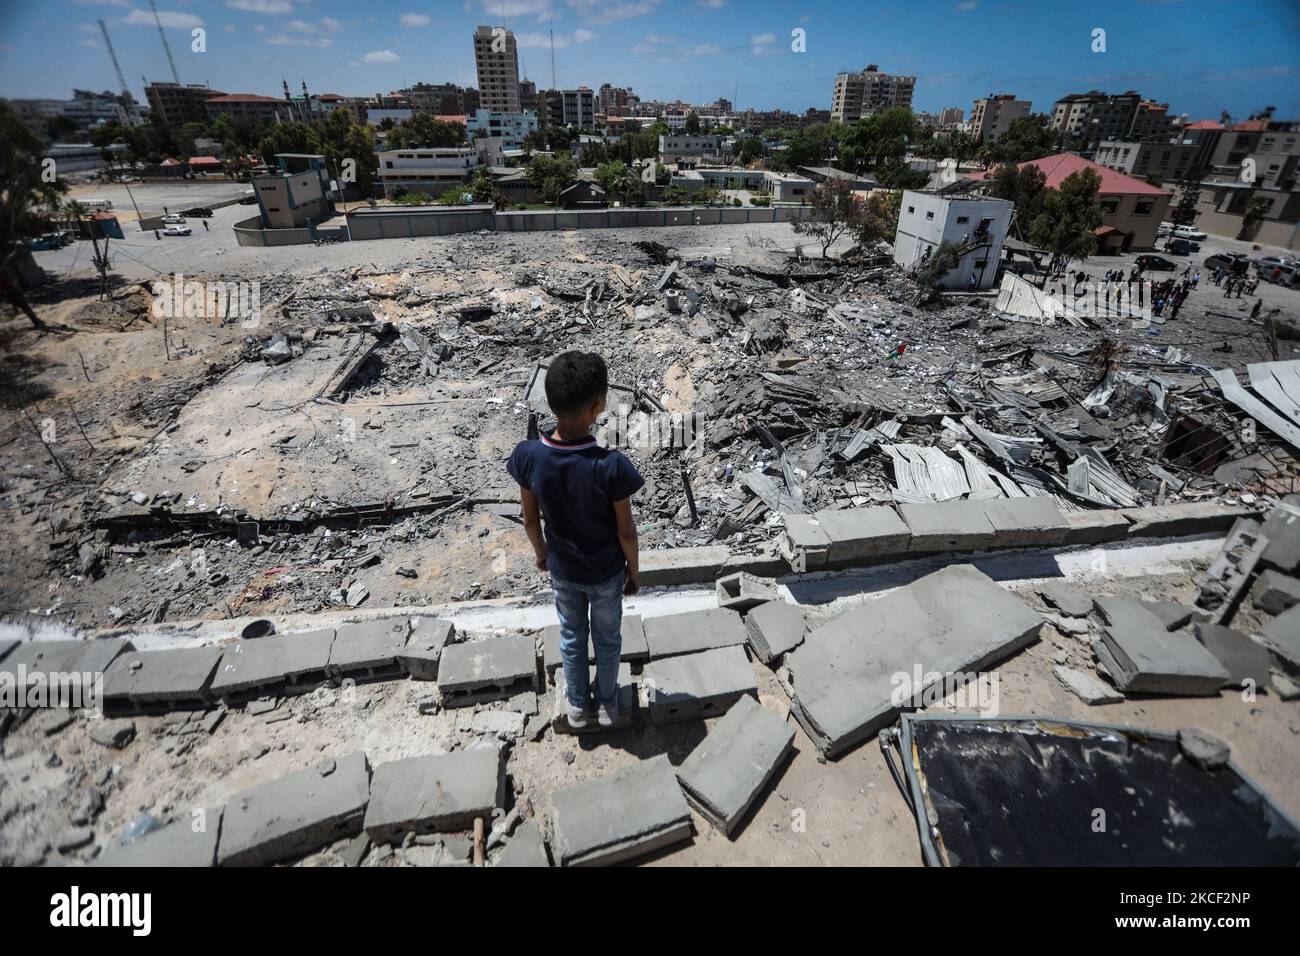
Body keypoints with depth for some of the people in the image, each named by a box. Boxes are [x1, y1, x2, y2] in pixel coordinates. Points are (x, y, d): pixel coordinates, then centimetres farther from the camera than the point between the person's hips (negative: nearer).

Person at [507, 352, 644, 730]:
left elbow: (531, 519, -8)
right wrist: (634, 570, 0)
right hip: (606, 573, -2)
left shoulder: (528, 456, -25)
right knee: (607, 639, 25)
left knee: (572, 637, 28)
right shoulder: (612, 465, -33)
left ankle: (577, 706, 50)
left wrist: (541, 553, 12)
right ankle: (607, 705, 50)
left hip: (562, 570, 2)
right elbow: (625, 531, -19)